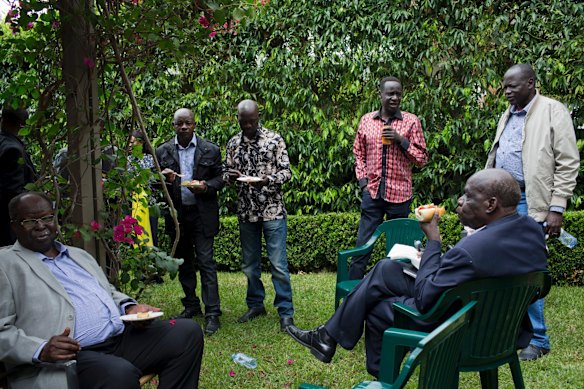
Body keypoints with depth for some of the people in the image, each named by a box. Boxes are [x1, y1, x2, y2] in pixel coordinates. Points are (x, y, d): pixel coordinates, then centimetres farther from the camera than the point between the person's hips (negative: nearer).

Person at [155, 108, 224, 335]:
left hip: (202, 214, -3)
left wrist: (207, 186, -16)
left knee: (206, 262, -7)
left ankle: (212, 313, -3)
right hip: (177, 214, 3)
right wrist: (163, 178, -13)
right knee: (183, 262, 13)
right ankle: (191, 305, 28)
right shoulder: (163, 152, 6)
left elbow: (220, 178, 4)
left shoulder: (210, 150, 1)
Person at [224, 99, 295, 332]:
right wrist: (230, 176, -12)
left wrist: (268, 180, -24)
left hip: (272, 210, -4)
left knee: (278, 263, -4)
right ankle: (256, 304, 30)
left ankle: (286, 311, 7)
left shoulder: (274, 139, -3)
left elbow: (286, 171, -5)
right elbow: (227, 173, 12)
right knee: (249, 263, 14)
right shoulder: (233, 143, 8)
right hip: (246, 211, 4)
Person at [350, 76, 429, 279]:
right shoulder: (366, 120, 6)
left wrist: (401, 139, -14)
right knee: (362, 246, 5)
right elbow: (358, 154, 15)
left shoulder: (411, 121, -1)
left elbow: (422, 159, -2)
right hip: (372, 192, 2)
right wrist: (363, 182, 4)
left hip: (399, 194, -1)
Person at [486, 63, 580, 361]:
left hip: (529, 203, -6)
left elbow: (568, 163, -8)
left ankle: (537, 340, 10)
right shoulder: (508, 115, 16)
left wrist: (556, 209, -13)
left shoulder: (553, 111, -5)